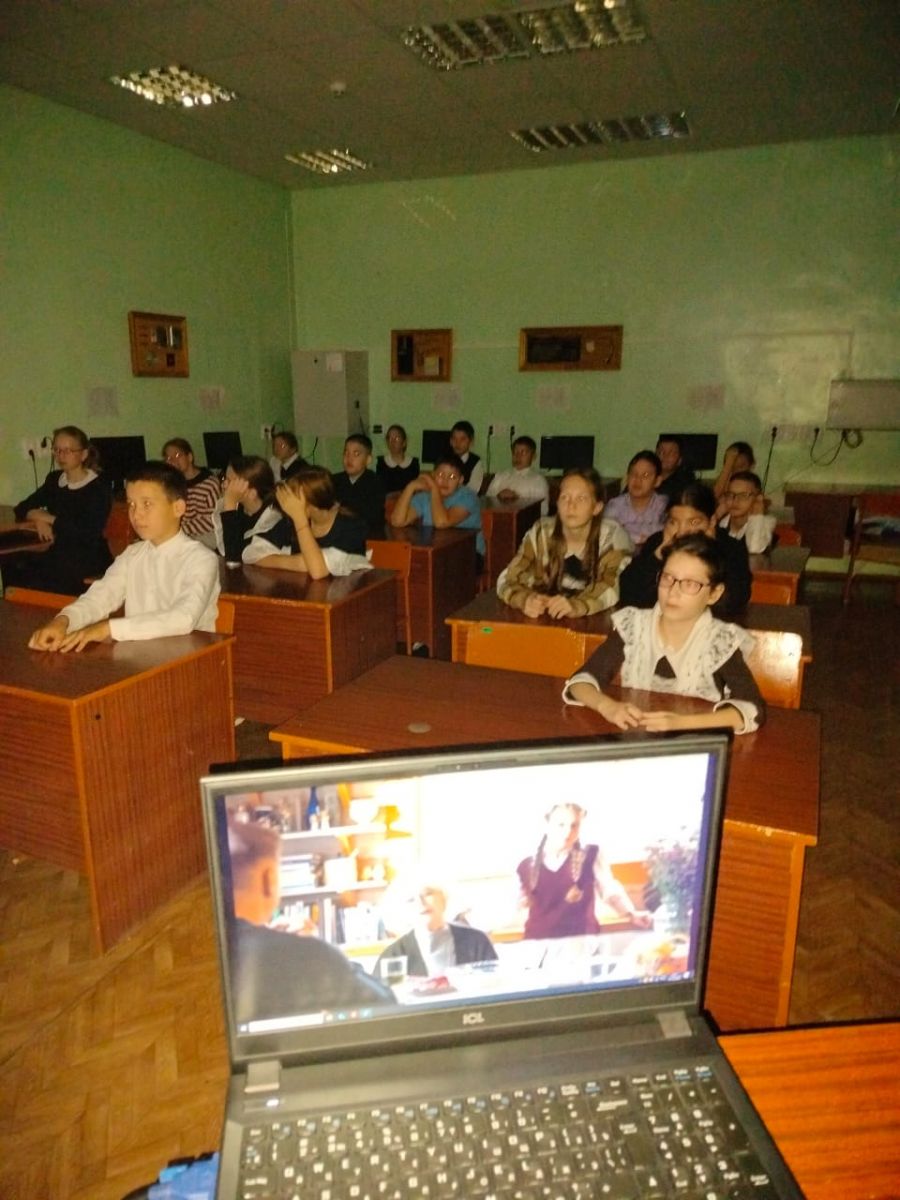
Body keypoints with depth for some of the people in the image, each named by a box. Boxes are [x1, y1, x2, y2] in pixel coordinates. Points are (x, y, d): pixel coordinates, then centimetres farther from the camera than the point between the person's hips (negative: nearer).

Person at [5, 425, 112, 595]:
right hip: (58, 552, 7)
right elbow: (21, 508, 16)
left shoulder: (98, 488, -8)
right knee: (10, 564, -17)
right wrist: (38, 518, -7)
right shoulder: (54, 480, 14)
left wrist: (50, 519, -11)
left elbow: (89, 533, -19)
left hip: (89, 558, -6)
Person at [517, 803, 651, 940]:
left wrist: (631, 913, -15)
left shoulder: (591, 855, 3)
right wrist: (523, 902, -5)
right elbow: (521, 909, 14)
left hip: (582, 938, -1)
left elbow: (611, 890, -2)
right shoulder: (527, 866, 5)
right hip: (539, 941, 1)